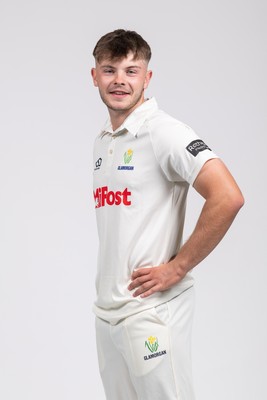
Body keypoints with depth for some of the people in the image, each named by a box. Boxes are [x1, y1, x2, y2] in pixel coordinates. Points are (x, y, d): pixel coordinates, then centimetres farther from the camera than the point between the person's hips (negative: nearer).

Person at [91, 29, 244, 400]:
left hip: (149, 310, -8)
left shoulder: (162, 132, -12)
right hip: (106, 307, 8)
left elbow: (228, 198, -23)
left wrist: (177, 267, -17)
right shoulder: (103, 141, 13)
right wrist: (105, 296, 12)